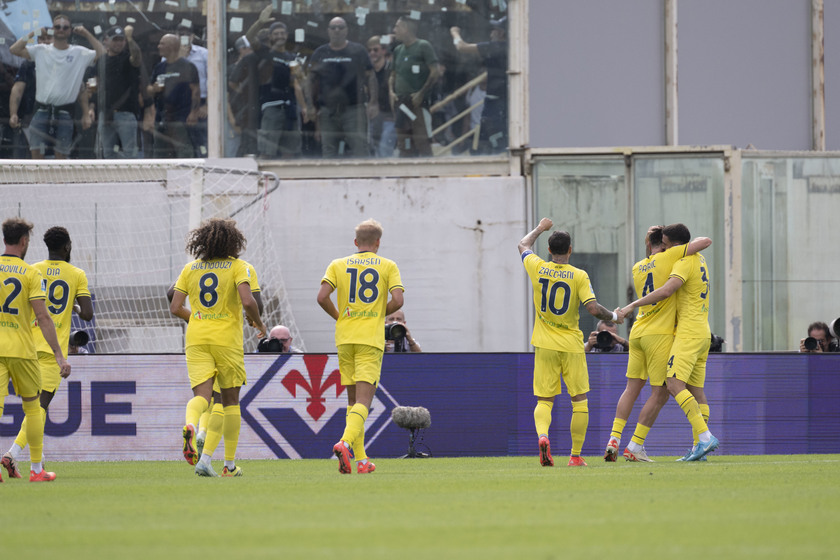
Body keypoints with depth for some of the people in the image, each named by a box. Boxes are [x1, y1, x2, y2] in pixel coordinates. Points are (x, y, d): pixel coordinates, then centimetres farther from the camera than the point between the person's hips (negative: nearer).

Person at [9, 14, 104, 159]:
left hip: (65, 113, -1)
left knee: (61, 155, 2)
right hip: (42, 109, 1)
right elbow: (14, 49, 0)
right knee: (36, 152, -6)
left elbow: (102, 53, -5)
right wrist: (32, 34, -4)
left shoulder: (80, 53, 5)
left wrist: (87, 34, -6)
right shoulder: (41, 51, 6)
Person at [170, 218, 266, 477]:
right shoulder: (238, 266, -3)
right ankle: (230, 464, 17)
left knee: (201, 395, -5)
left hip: (196, 339, 2)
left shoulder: (190, 269, 8)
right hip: (227, 339, -2)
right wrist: (258, 323, 2)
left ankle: (190, 426, -42)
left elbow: (175, 307, 7)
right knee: (230, 400, 11)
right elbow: (247, 301, -17)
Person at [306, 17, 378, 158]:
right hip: (327, 111, 3)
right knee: (329, 151, 4)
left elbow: (370, 76, 5)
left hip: (353, 108, -3)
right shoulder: (320, 54, 12)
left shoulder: (357, 51, 5)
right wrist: (311, 105, 7)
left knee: (359, 149, -10)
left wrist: (373, 102, -5)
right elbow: (312, 81, 16)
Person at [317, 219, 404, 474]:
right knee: (363, 401, -8)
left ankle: (361, 459, 10)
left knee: (353, 400, 12)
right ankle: (345, 442, -33)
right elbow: (397, 300, -8)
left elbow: (322, 297, -4)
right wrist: (380, 314, 11)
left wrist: (338, 317, 12)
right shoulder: (388, 266, 4)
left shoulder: (338, 265, 8)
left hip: (344, 338, 3)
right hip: (371, 338, -3)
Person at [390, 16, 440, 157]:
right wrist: (392, 92, 6)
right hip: (400, 102, 7)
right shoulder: (398, 50, 18)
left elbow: (435, 72, -9)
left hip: (417, 102, -7)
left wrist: (421, 94, -14)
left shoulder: (423, 46, -4)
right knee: (403, 144, 7)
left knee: (422, 143, -13)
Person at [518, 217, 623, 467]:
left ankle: (542, 435, -25)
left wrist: (539, 229, 37)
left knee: (544, 400, 5)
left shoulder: (537, 268, -1)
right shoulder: (579, 276, -8)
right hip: (571, 344, -2)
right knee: (579, 400, 10)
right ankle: (576, 455, 8)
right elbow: (593, 308, -15)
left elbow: (523, 245, 20)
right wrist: (613, 316, 5)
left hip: (545, 344, 2)